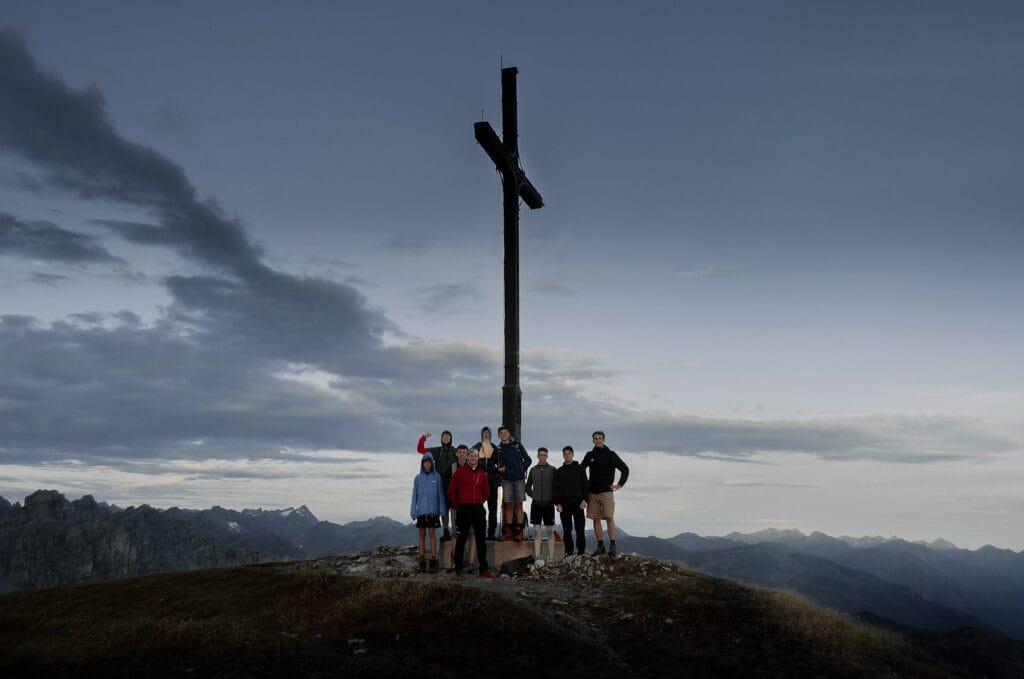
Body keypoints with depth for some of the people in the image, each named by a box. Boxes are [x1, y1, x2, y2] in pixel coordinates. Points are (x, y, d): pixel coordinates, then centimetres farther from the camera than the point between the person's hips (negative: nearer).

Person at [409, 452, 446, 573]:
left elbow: (441, 494, 2)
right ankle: (422, 562, 8)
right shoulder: (418, 478, 7)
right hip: (421, 510, 2)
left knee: (432, 534, -3)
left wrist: (442, 510, -3)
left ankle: (433, 561, -2)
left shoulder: (437, 477, 1)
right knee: (422, 535, 5)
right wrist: (413, 512, 3)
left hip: (433, 510, -2)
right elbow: (414, 495, 8)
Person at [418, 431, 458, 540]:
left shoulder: (456, 452, 6)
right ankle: (446, 532, 12)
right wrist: (423, 437, -2)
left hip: (453, 483, -2)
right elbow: (420, 449, 10)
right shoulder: (436, 451, 12)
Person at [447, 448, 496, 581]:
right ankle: (458, 570, 8)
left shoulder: (482, 474, 8)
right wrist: (457, 505, 2)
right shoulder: (460, 472, -2)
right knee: (461, 540, 2)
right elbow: (451, 490, 0)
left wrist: (481, 502, 12)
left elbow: (486, 491, 20)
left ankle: (484, 570, 12)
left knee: (481, 540, 6)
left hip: (478, 509, 4)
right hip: (464, 509, -4)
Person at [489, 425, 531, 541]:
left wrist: (522, 469, -5)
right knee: (508, 505, -1)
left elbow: (528, 460, 10)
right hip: (506, 479, 1)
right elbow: (491, 466, 13)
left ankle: (519, 531, -2)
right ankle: (508, 531, 4)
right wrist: (498, 469, -5)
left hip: (519, 479, -1)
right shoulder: (498, 450, 12)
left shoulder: (517, 445, 10)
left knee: (518, 505, -2)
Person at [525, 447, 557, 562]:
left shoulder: (552, 470, 1)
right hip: (536, 504, 1)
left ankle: (551, 557, 6)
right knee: (536, 530, 2)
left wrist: (554, 500, -2)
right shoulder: (533, 470, 6)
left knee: (550, 531, 2)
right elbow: (528, 486, 14)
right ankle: (537, 557, 6)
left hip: (548, 504, -1)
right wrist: (533, 495, 3)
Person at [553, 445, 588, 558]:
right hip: (564, 504, 2)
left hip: (577, 502, -2)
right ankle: (569, 552, 8)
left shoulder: (579, 469, 7)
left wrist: (584, 500, -9)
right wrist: (557, 503, -2)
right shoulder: (559, 471, 12)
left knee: (580, 529, -6)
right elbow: (555, 488, 9)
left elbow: (585, 485, 3)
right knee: (566, 530, 4)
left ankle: (581, 552, -1)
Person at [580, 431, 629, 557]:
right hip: (592, 493, 4)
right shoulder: (589, 455, 10)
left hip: (606, 491, -4)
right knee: (596, 519, 4)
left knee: (609, 518, -11)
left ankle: (612, 546, -10)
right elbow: (581, 469, 22)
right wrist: (585, 484, 13)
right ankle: (600, 546, 10)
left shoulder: (610, 455, 0)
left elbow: (625, 469, 2)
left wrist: (620, 484, -3)